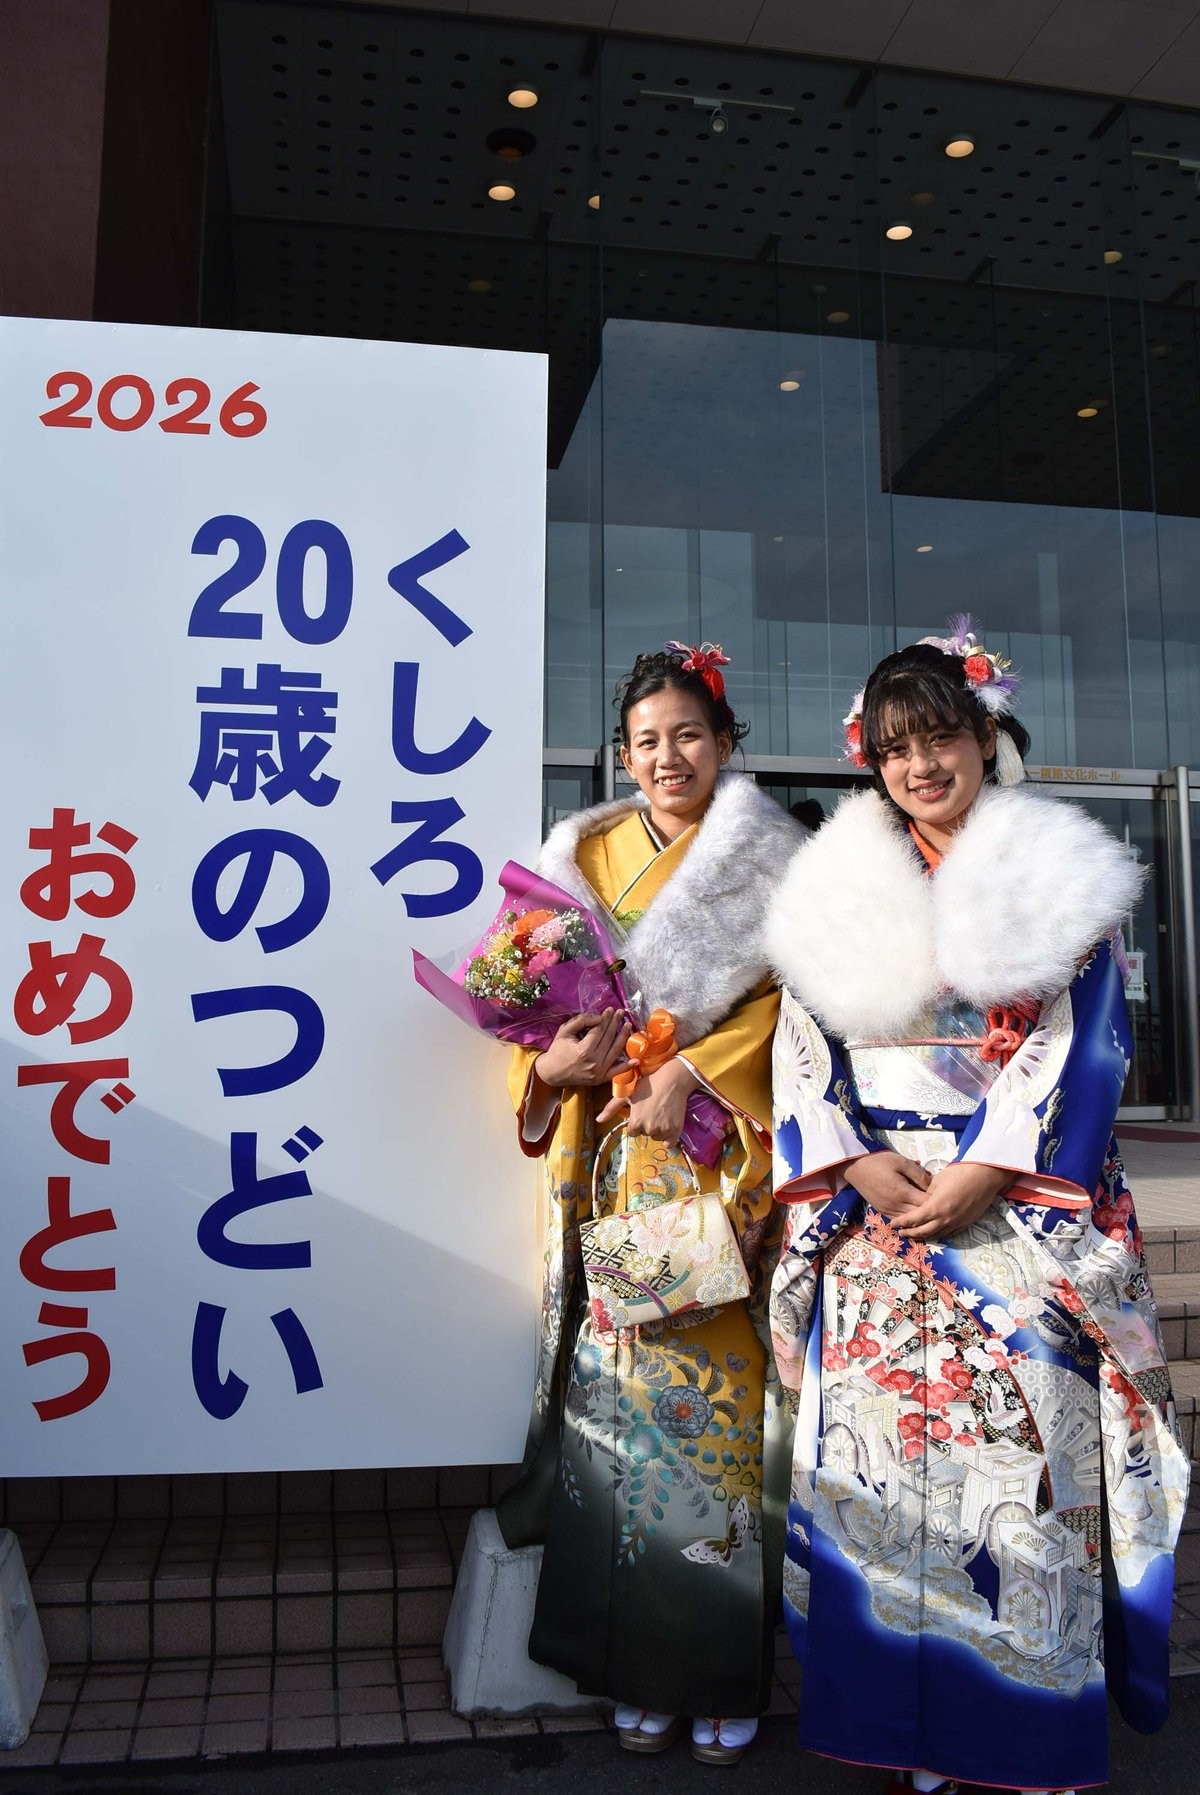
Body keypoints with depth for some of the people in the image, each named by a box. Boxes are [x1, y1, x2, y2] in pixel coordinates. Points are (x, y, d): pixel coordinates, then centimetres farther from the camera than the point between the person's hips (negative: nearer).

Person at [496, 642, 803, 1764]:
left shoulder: (761, 855, 6)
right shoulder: (587, 855, 14)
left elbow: (785, 994, -3)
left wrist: (692, 1072, -16)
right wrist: (550, 1065, -10)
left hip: (719, 1166, -2)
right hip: (609, 1164, 3)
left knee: (715, 1391, -1)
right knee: (615, 1384, 4)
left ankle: (724, 1675, 17)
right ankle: (638, 1670, 21)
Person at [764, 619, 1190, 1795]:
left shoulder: (1059, 875, 3)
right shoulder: (841, 886, 10)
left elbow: (1079, 1044, -5)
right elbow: (803, 1046, 6)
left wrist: (980, 1173, -13)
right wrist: (858, 1166, -8)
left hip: (1019, 1209, -2)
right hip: (874, 1211, 3)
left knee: (1019, 1446, -3)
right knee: (883, 1443, 3)